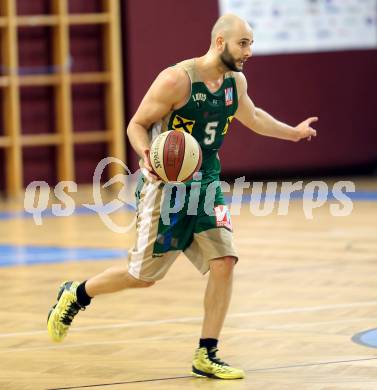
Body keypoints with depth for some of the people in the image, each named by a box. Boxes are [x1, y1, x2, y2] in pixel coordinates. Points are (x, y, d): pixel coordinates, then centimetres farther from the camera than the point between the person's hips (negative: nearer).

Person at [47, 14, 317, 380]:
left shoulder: (235, 81, 3)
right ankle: (75, 295, 28)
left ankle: (206, 356, -1)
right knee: (143, 274, 2)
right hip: (167, 186, -6)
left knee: (224, 262, -10)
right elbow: (137, 124, -13)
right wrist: (146, 155, -32)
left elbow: (252, 117, 26)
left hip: (206, 185, 6)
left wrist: (293, 132, 36)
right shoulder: (177, 79, -19)